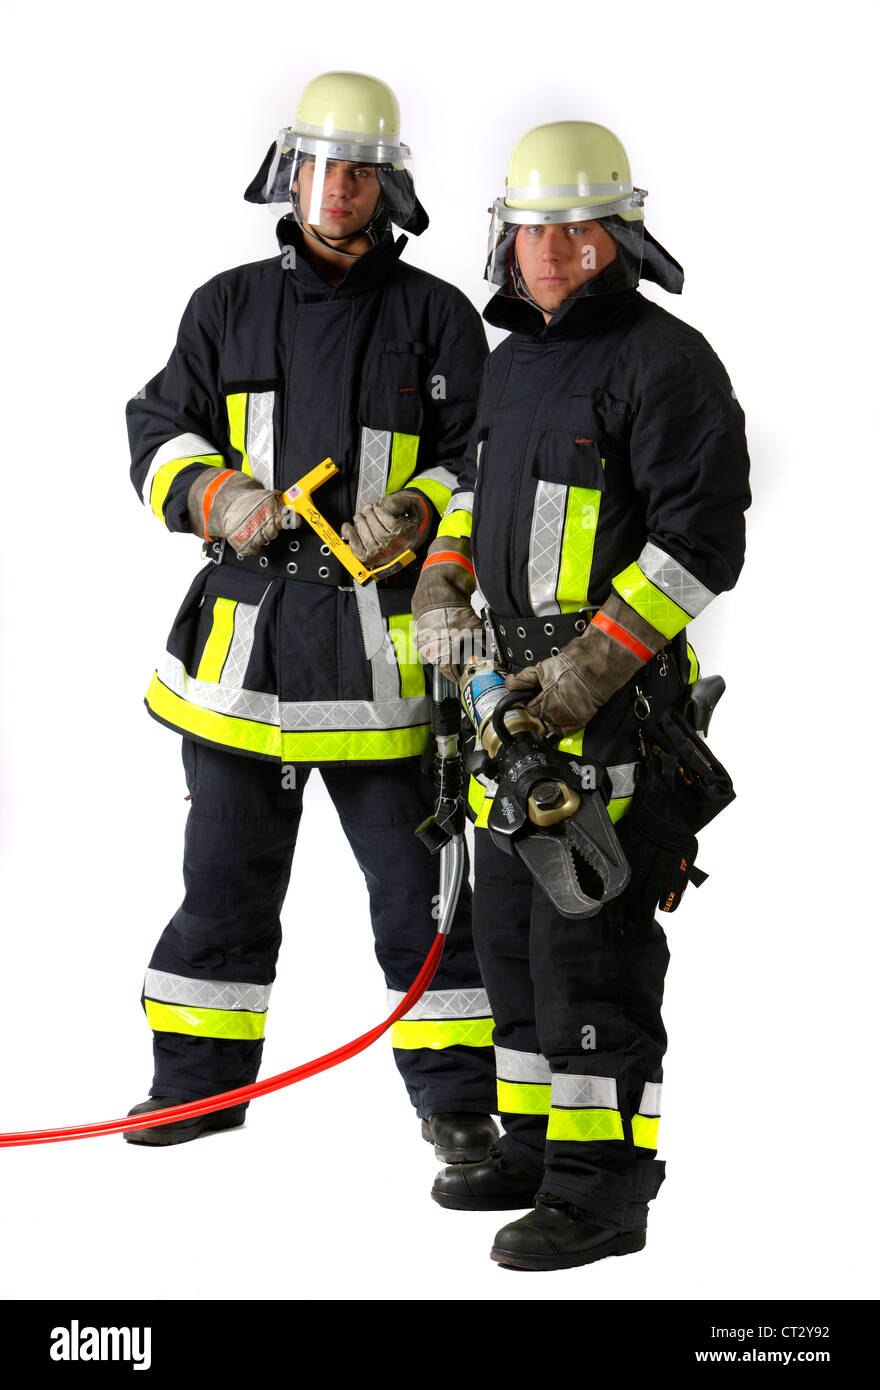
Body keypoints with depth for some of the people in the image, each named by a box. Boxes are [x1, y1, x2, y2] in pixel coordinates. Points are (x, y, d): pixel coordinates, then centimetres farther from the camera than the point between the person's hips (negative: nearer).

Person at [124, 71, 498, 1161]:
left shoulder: (435, 318, 3)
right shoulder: (228, 308, 11)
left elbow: (485, 459, 2)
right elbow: (158, 432, 11)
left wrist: (415, 515, -18)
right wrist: (216, 493, -9)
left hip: (381, 640, -3)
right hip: (245, 622, 3)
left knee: (417, 877, 0)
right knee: (226, 871, 11)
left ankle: (456, 1093, 10)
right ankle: (200, 1077, 24)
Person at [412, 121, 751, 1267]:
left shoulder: (663, 362, -11)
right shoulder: (514, 359, 16)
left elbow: (702, 539, -16)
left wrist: (590, 667, -21)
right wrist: (445, 582, 14)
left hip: (614, 698, -9)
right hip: (516, 691, 9)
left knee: (590, 937, -9)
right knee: (512, 928, 15)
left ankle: (603, 1184, -4)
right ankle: (536, 1140, 27)